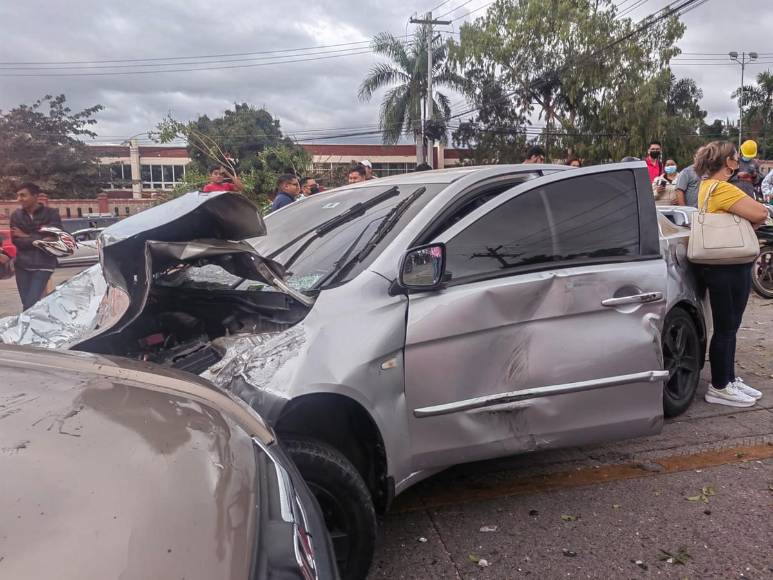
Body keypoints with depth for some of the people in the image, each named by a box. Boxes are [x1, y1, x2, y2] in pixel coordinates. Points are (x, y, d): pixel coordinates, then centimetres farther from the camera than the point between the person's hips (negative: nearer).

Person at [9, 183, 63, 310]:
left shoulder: (51, 214, -4)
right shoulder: (16, 215, 5)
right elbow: (16, 240, -3)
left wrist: (26, 236, -8)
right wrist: (40, 239, -15)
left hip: (43, 265, -4)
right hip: (22, 265, 4)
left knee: (31, 305, -12)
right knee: (27, 304, 6)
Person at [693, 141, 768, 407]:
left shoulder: (708, 186, 13)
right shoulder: (720, 188, -19)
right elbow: (760, 213, -23)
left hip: (730, 267, 10)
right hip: (726, 268, -10)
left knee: (729, 327, 17)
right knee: (725, 328, 0)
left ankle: (729, 379, 29)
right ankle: (719, 388, 11)